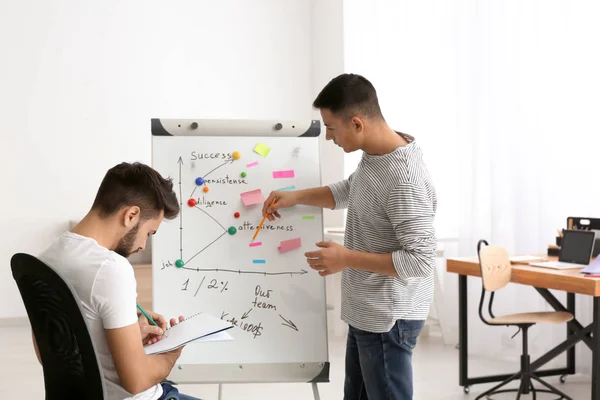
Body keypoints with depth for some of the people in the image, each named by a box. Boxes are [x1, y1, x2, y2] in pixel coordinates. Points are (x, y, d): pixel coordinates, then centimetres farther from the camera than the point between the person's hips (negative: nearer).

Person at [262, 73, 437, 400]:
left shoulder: (404, 180, -29)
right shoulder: (373, 155, 2)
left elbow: (420, 260, -29)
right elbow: (348, 191, 22)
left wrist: (347, 258, -24)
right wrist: (295, 197, 10)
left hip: (388, 319, -10)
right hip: (365, 312, 10)